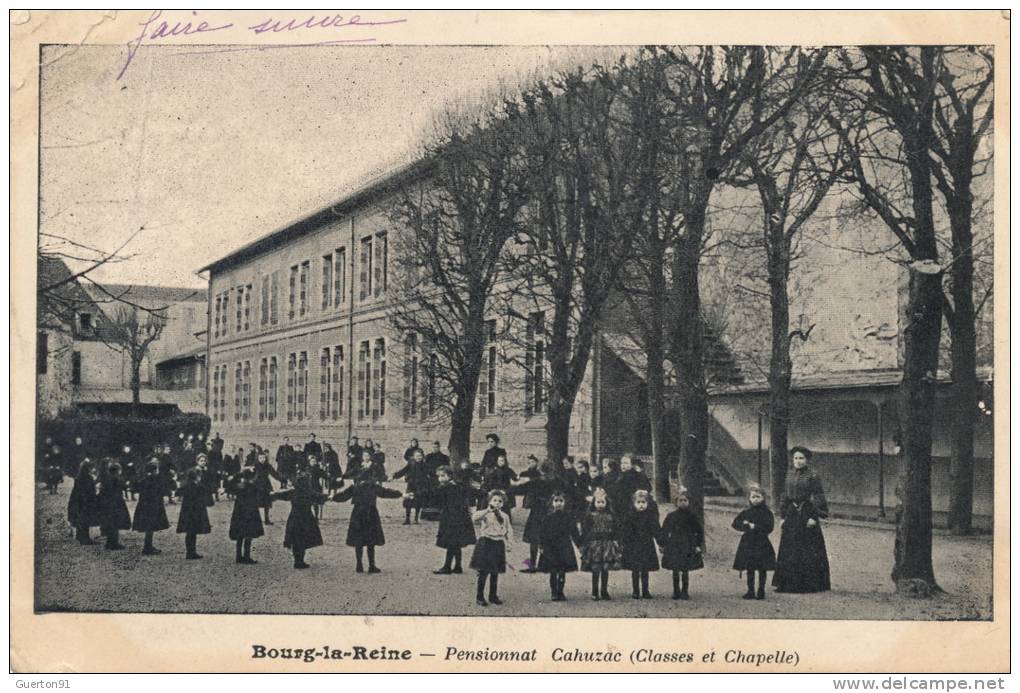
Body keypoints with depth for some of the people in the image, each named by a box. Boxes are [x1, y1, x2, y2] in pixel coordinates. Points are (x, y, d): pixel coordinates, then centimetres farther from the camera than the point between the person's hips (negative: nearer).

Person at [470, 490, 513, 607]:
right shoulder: (485, 514, -5)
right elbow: (474, 518, -25)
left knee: (495, 572, 11)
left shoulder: (505, 517, 11)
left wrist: (508, 543, 0)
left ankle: (493, 596, 22)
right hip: (486, 544, -4)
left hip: (499, 545, 4)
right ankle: (479, 596, 6)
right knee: (483, 572, -3)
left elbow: (509, 531, 13)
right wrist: (488, 510, -29)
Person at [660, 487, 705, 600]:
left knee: (685, 571, 0)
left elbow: (700, 531, 7)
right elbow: (663, 531, 6)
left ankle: (685, 592, 8)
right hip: (673, 547, 1)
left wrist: (698, 545, 2)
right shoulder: (671, 516, 2)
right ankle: (676, 592, 12)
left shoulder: (692, 517, 0)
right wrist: (662, 544, 2)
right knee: (675, 571, 4)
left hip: (688, 547, -1)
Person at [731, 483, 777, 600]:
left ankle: (761, 591, 12)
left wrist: (754, 527, -16)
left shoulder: (766, 512, -4)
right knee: (749, 569, 8)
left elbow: (768, 527, -14)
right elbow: (735, 523, 6)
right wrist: (745, 526, -11)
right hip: (747, 544, 4)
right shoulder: (746, 512, 8)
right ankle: (750, 591, 16)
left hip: (761, 544, -4)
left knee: (762, 569, 3)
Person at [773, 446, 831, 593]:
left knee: (809, 551, -2)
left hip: (807, 514, -6)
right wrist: (783, 516, 11)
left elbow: (818, 497, -10)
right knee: (788, 550, 7)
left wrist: (814, 517, -16)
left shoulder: (813, 476, -7)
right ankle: (788, 583, 14)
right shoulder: (790, 475, 11)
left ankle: (810, 584, 4)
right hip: (792, 514, 6)